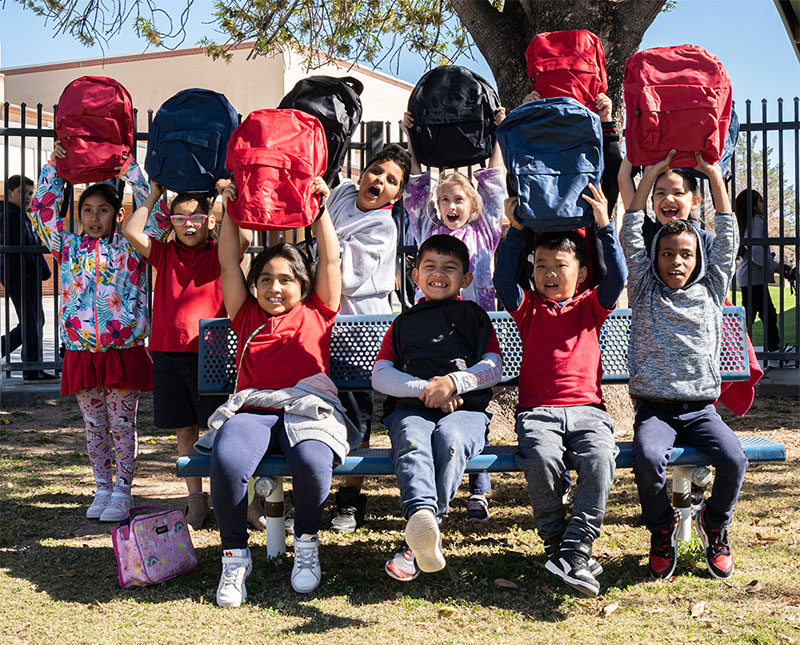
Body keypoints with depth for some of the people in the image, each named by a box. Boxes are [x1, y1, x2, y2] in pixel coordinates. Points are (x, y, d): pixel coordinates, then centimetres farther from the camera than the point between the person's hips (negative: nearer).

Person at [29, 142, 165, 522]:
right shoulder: (69, 247, 9)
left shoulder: (130, 247, 1)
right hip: (81, 353, 3)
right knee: (95, 427, 10)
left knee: (122, 424, 2)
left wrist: (130, 170, -7)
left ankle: (122, 492, 11)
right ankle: (102, 489, 21)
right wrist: (53, 167, 4)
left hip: (124, 351, -3)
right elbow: (42, 211, 8)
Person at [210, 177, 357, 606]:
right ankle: (235, 556, -13)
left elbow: (330, 259, 21)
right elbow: (228, 262, 23)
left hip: (308, 408, -1)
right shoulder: (247, 316, 26)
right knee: (226, 461, -33)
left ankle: (307, 546, -5)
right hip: (251, 410, 1)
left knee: (312, 462, -35)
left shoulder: (316, 314, 23)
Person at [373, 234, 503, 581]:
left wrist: (453, 382, -8)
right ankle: (423, 515, -62)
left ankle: (417, 541, -41)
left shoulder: (475, 317, 27)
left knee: (449, 436, -38)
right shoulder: (403, 323, 29)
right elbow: (379, 375, 14)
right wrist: (425, 389, -4)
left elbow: (494, 368, 12)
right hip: (412, 409, 1)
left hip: (465, 410, -1)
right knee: (412, 439, -37)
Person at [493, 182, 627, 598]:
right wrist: (516, 232, -5)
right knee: (541, 459, -32)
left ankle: (575, 551, -27)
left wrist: (604, 226, -7)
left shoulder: (590, 307, 16)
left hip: (587, 410, 1)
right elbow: (502, 281, -2)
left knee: (599, 459, -30)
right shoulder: (528, 308, 15)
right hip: (538, 411, 0)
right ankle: (555, 541, -15)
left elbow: (617, 277, 0)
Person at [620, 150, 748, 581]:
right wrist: (649, 177, 6)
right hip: (654, 407, -1)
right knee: (648, 458, -31)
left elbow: (727, 238, 10)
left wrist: (715, 176, 10)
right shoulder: (645, 289, 10)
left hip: (701, 407, 2)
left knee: (733, 459, -25)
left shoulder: (710, 289, 14)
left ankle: (715, 526, 7)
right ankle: (662, 531, -1)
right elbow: (630, 236, 5)